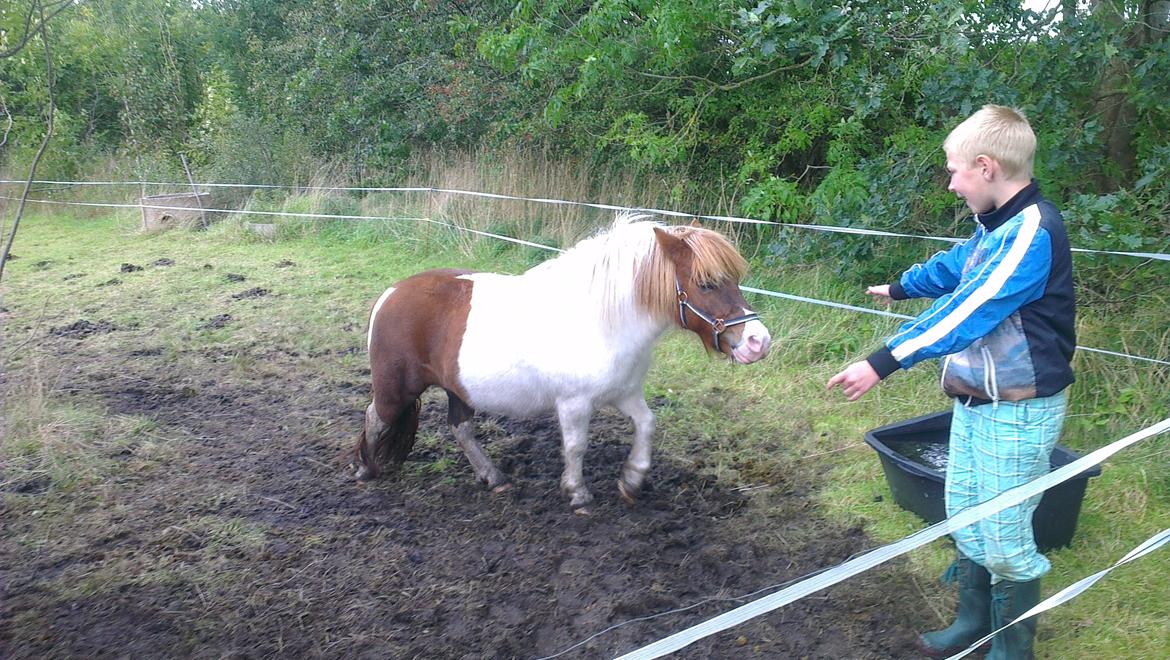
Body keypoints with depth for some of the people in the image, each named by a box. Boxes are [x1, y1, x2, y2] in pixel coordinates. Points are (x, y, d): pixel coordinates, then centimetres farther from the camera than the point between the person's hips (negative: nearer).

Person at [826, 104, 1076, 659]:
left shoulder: (1031, 233, -23)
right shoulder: (996, 225, 6)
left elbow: (966, 311, -30)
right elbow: (953, 267, 27)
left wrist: (883, 362, -33)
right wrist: (899, 288, 45)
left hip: (1017, 410, -9)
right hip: (975, 400, 9)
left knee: (1004, 539, 2)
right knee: (964, 520, 19)